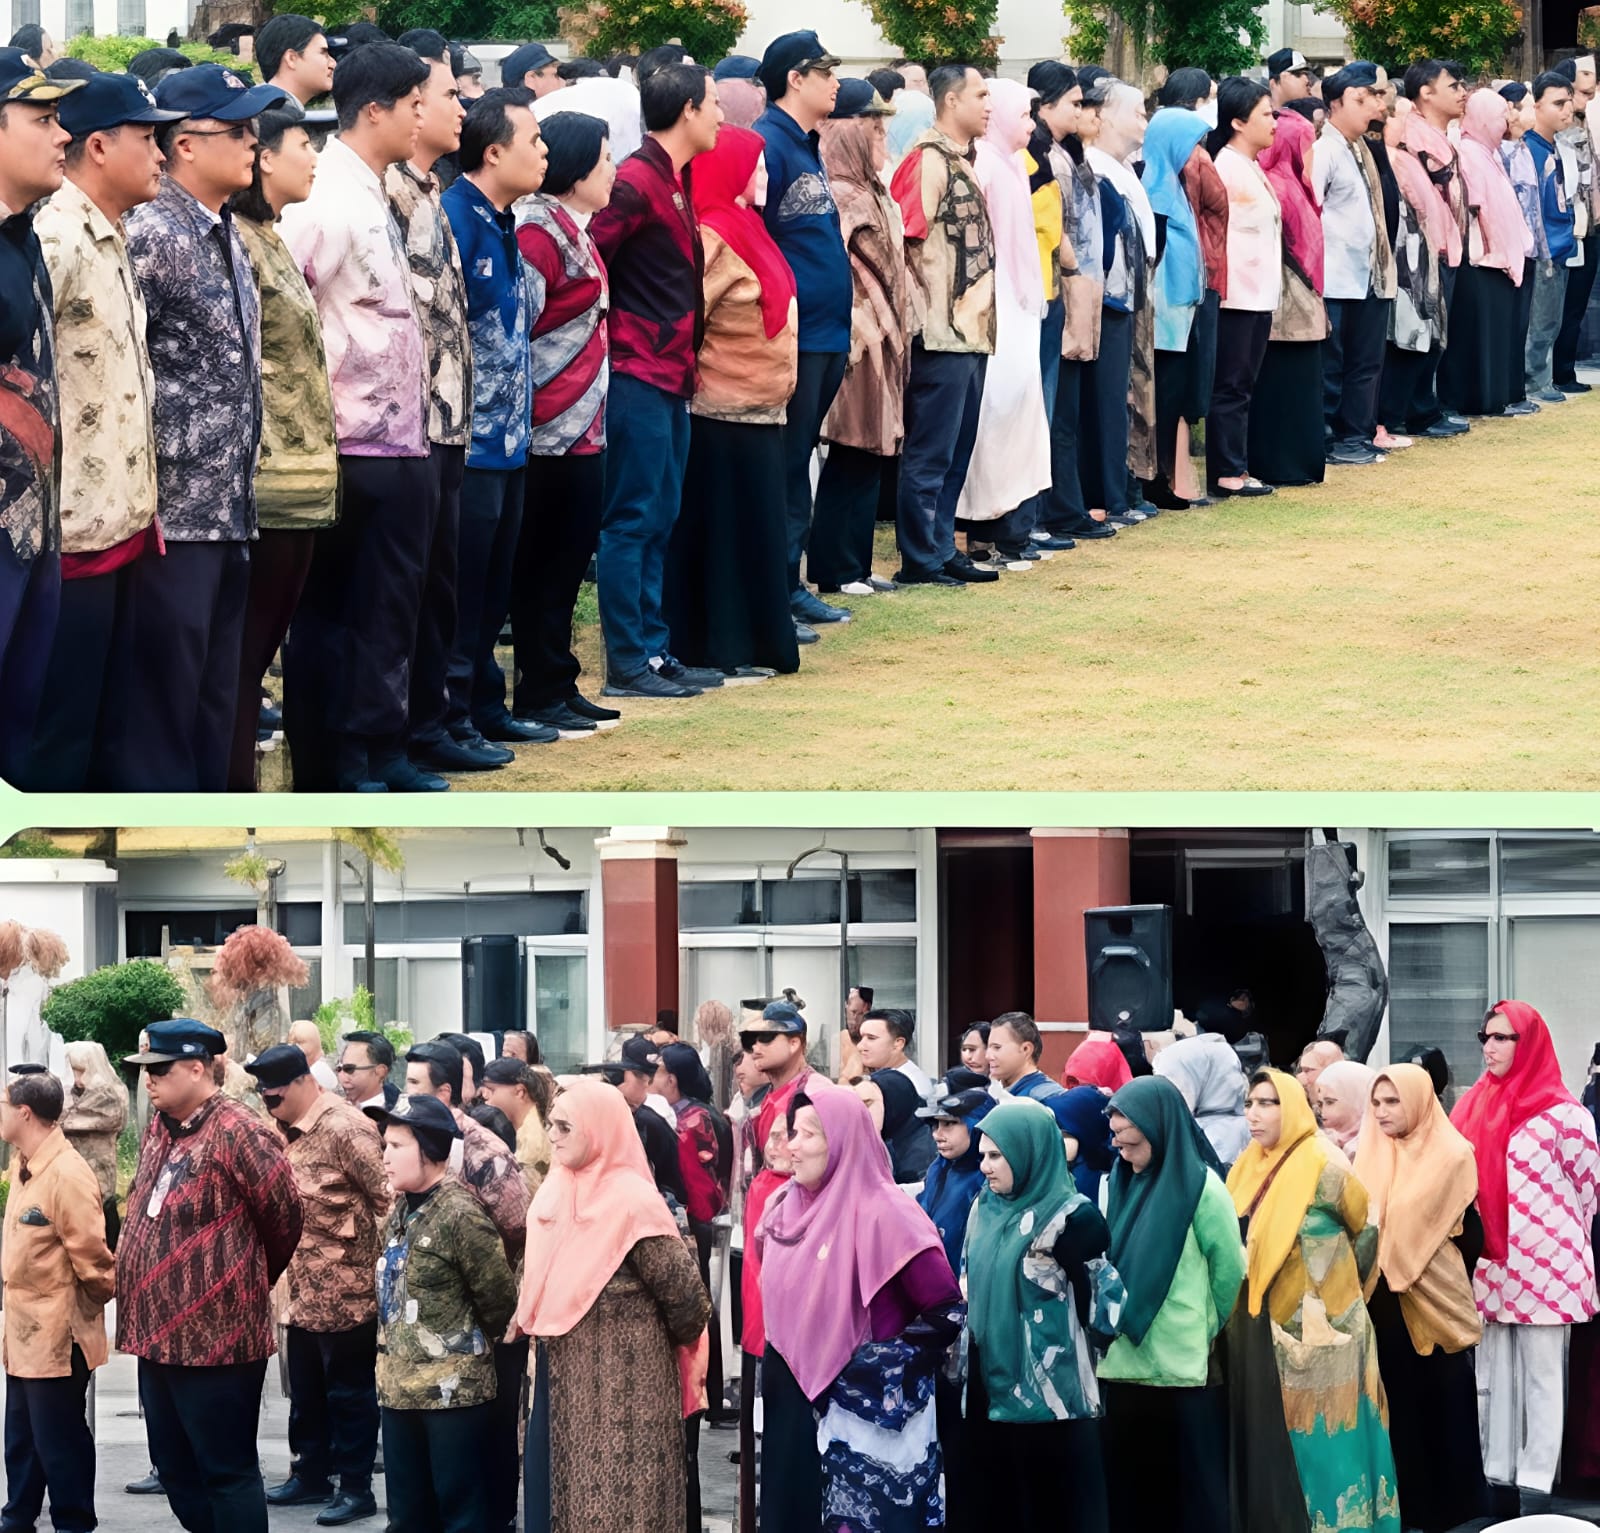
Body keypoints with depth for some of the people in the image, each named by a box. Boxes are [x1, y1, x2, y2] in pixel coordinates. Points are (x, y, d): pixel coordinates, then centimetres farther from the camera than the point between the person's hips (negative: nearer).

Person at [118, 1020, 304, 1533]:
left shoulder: (237, 1133, -16)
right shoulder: (160, 1129, 10)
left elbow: (285, 1216, -10)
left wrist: (250, 1281, 8)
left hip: (215, 1337, -9)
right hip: (158, 1332, 9)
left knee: (226, 1472, -2)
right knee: (176, 1470, 15)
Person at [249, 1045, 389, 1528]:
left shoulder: (345, 1130, -19)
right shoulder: (291, 1130, 8)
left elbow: (389, 1199, -19)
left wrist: (375, 1260, -13)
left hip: (347, 1292, -9)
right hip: (304, 1292, 9)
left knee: (349, 1393, 1)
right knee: (306, 1392, 17)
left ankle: (356, 1488, 9)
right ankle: (311, 1475, 28)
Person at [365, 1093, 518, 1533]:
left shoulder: (459, 1215, -16)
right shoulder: (402, 1211, 10)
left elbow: (499, 1300, -11)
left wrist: (469, 1347, 4)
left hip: (453, 1390, -9)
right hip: (400, 1386, 9)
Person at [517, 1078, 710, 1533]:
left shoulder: (632, 1200, -16)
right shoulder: (556, 1192, 7)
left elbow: (683, 1293, -15)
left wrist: (679, 1342, 0)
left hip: (623, 1382, -8)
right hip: (561, 1376, 8)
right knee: (561, 1492, 11)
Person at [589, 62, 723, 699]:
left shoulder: (677, 180, 14)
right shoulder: (636, 182, -16)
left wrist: (686, 359, 15)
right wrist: (611, 342, -14)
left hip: (670, 377, 9)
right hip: (638, 376, -9)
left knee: (658, 521, 12)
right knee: (633, 520, -5)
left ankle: (653, 649, 18)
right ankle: (628, 663, -2)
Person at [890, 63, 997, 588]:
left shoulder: (964, 164, 16)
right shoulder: (928, 160, -12)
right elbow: (912, 243, -18)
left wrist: (981, 305, 14)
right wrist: (941, 309, -15)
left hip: (971, 331, 9)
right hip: (942, 331, -9)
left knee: (956, 451, 13)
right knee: (930, 453, -4)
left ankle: (941, 548, 19)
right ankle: (918, 559, 0)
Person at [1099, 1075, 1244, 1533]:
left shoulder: (1201, 1187, -9)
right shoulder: (1118, 1183, 8)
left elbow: (1229, 1272, -3)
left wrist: (1204, 1330, 6)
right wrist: (1110, 1326, 7)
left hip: (1186, 1369, -5)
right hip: (1123, 1364, 5)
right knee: (1130, 1495, 8)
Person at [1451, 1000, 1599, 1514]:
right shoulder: (1473, 1109, 9)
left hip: (1543, 1267, -6)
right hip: (1488, 1266, 6)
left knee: (1541, 1376, 1)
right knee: (1492, 1378, 9)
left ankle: (1535, 1486, 3)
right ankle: (1494, 1477, 15)